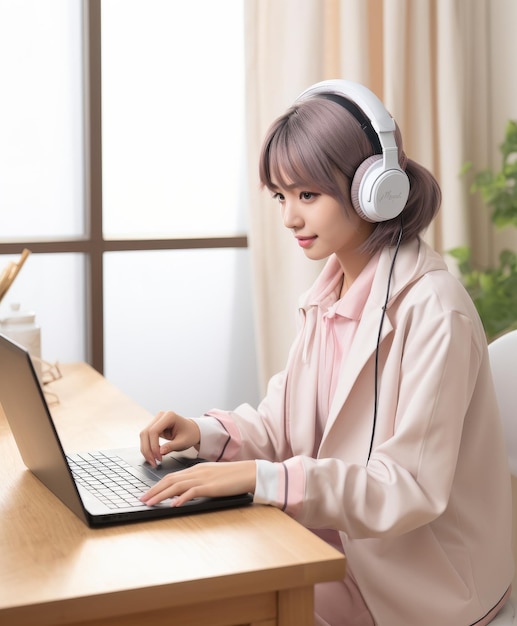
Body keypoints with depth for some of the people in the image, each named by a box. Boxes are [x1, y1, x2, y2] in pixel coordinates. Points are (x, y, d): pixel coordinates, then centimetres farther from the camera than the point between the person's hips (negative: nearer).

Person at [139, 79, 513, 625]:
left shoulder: (433, 310, -22)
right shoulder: (331, 291, 4)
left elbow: (412, 488, -24)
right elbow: (287, 422, 9)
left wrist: (262, 477, -32)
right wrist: (206, 433, -10)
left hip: (421, 574, -7)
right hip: (340, 535, 7)